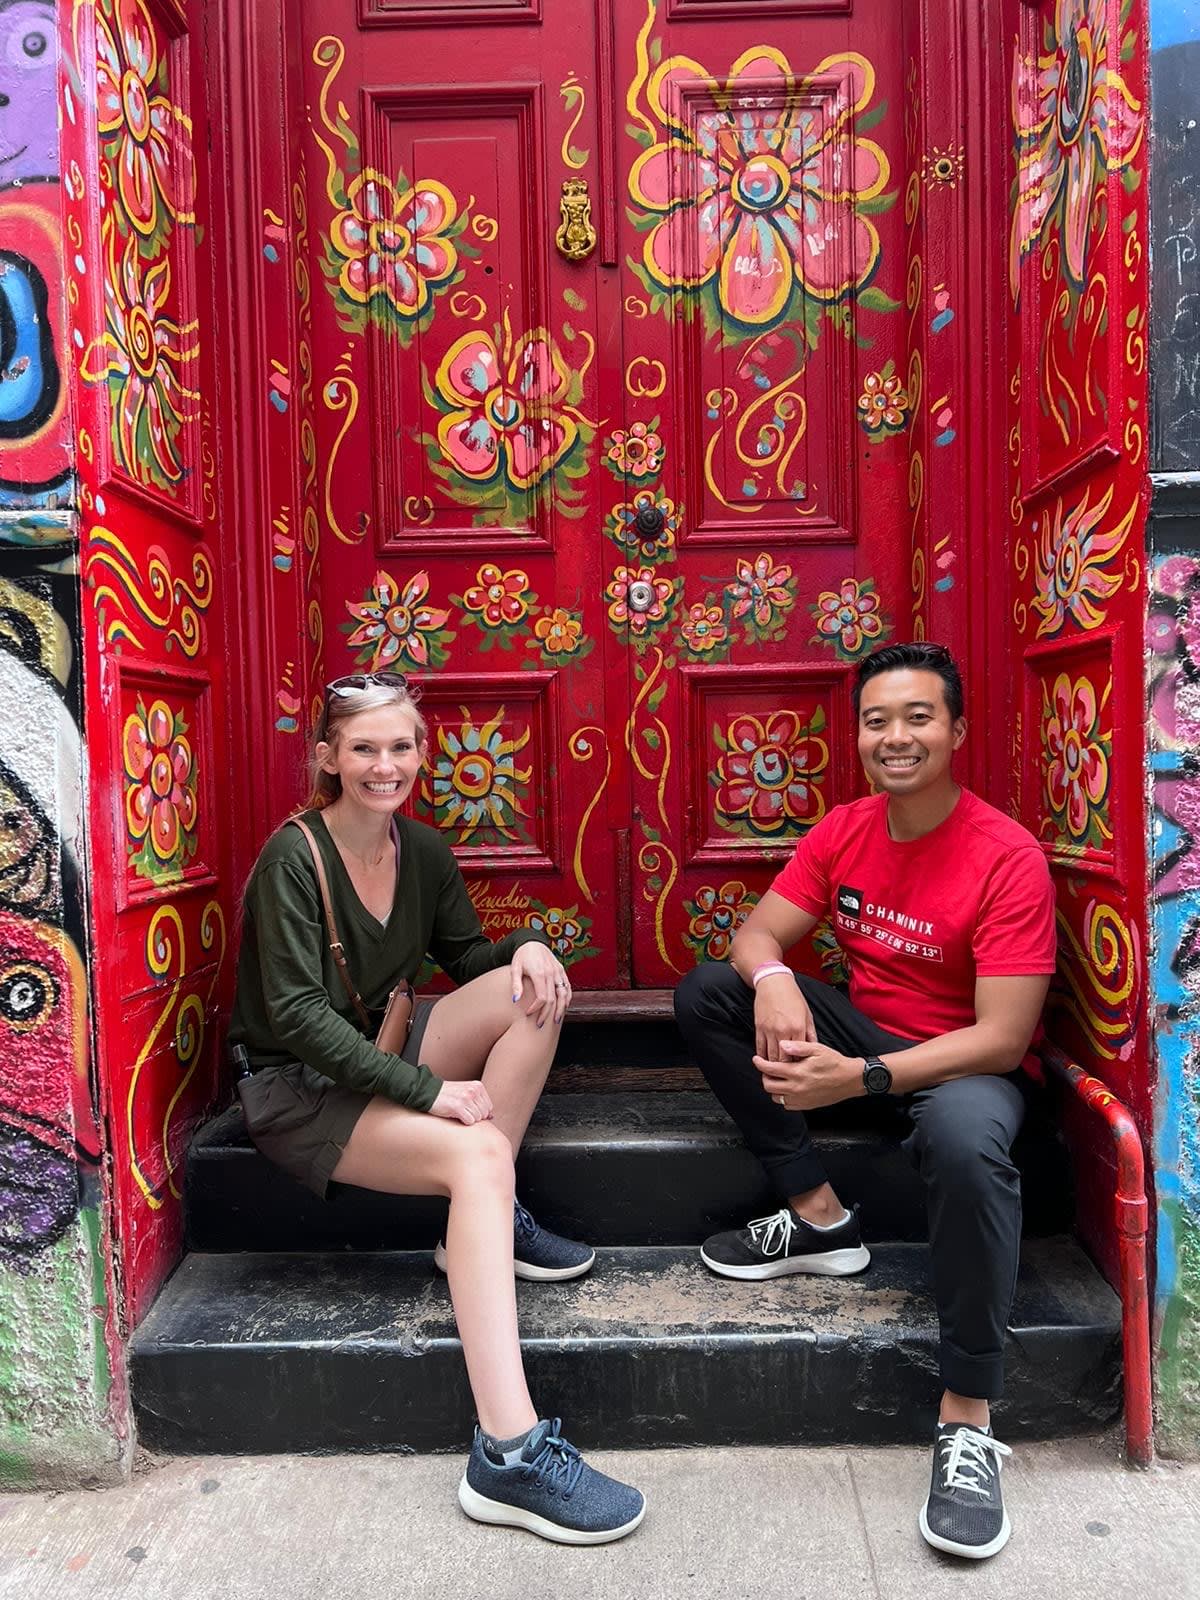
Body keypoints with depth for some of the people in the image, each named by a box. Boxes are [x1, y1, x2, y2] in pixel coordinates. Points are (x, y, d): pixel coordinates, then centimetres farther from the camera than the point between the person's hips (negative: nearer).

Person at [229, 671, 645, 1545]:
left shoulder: (423, 849, 1)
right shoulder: (293, 858, -18)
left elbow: (466, 956, 11)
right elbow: (297, 1014, -23)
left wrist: (525, 947, -13)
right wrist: (428, 1090, -28)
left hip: (383, 1048, 7)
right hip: (298, 1085, -7)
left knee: (532, 990, -14)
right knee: (477, 1154, -30)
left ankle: (487, 1223, -9)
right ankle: (507, 1454, -32)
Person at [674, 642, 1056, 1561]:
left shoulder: (1007, 857, -20)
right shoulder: (842, 832, -3)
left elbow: (1005, 1039, -23)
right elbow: (757, 935, -4)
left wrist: (860, 1078, -35)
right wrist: (772, 980, -30)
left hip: (964, 1064, -5)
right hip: (862, 1032, 6)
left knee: (966, 1141, -40)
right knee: (706, 993, -10)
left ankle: (969, 1420, -20)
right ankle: (819, 1217, -6)